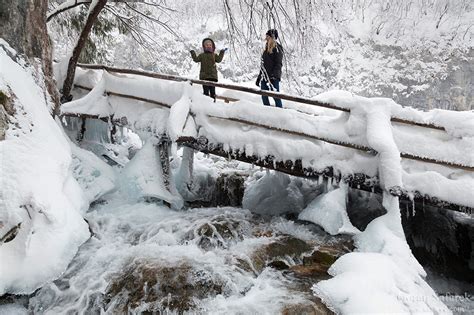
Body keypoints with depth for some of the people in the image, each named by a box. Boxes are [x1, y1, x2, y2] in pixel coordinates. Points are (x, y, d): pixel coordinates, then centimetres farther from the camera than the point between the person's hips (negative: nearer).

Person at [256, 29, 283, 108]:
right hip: (264, 77, 8)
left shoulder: (277, 48, -5)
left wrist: (274, 75, -25)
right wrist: (259, 77, 20)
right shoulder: (266, 48, 18)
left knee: (276, 96, -9)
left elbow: (279, 64, -13)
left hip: (273, 77, -8)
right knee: (264, 96, 8)